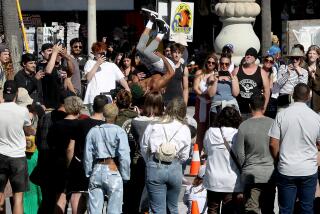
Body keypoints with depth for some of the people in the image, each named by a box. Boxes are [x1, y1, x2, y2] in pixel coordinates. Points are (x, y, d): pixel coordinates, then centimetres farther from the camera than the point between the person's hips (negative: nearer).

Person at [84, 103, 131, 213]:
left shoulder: (93, 131, 6)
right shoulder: (119, 132, -6)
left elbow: (87, 156, 7)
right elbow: (124, 157, -10)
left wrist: (88, 173, 15)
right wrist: (125, 176, -1)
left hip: (96, 170, 4)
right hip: (113, 171, -4)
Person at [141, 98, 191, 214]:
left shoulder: (152, 127, 1)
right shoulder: (185, 129, 2)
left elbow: (144, 149, 4)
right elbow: (184, 156, 2)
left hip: (155, 168, -1)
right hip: (175, 168, 1)